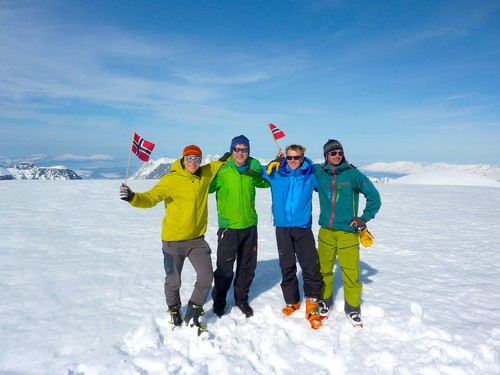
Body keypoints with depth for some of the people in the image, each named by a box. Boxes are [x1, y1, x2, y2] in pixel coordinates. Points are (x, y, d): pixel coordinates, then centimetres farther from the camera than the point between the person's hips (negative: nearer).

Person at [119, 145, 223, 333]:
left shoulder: (206, 174, 1)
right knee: (173, 281, 11)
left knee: (206, 277, -2)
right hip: (173, 240, -3)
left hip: (197, 239, 4)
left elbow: (220, 164, 21)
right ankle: (174, 311, 41)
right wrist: (132, 197, -35)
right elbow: (150, 198, -19)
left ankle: (193, 314, 21)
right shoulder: (171, 180, -15)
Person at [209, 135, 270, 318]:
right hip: (228, 227, -4)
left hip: (249, 226, 5)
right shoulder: (222, 171, -11)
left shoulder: (253, 170, 3)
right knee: (225, 269, 4)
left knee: (248, 267, 16)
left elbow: (266, 182, 20)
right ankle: (219, 301, 28)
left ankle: (241, 299, 37)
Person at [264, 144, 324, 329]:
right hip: (282, 227, 1)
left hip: (303, 227, -1)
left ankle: (312, 307, 11)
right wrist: (269, 166, -2)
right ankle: (292, 302, 28)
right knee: (287, 268, 10)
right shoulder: (276, 173, 3)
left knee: (311, 268, -5)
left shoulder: (311, 175, 3)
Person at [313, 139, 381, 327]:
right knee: (323, 269, 10)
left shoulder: (353, 174, -3)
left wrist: (364, 218, -1)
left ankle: (353, 309, 18)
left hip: (348, 232, -2)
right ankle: (324, 302, 31)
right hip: (326, 231, 2)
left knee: (351, 272, -2)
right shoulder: (319, 172, 3)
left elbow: (374, 196, 2)